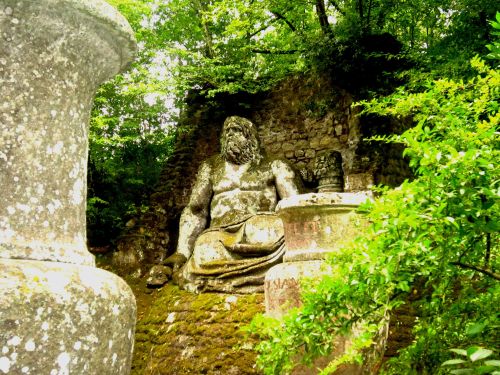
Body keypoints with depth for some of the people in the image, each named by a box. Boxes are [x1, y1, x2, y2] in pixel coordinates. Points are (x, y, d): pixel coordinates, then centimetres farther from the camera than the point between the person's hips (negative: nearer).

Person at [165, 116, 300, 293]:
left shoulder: (273, 167, 17)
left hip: (260, 229, -1)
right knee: (204, 251, -32)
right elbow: (195, 210, 13)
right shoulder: (211, 167, 22)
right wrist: (181, 253, -2)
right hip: (220, 234, 1)